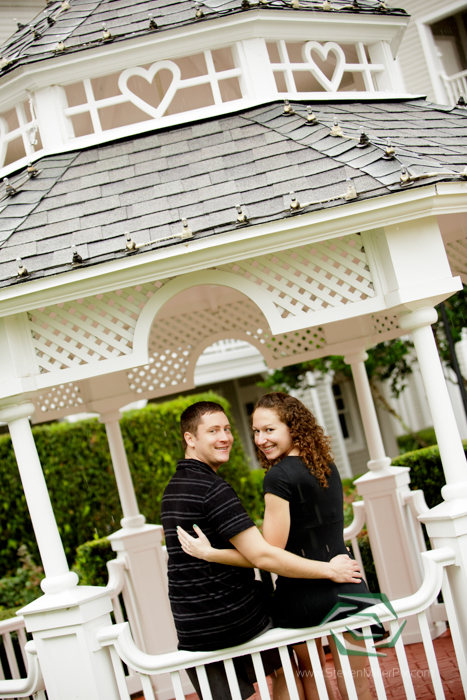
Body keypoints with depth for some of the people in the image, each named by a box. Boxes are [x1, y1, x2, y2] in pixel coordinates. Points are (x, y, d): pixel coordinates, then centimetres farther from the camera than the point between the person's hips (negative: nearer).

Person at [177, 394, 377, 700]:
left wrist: (209, 553, -13)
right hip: (347, 588, 6)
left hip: (305, 596, -6)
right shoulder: (328, 466, 6)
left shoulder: (279, 476, -16)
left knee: (310, 674, 19)